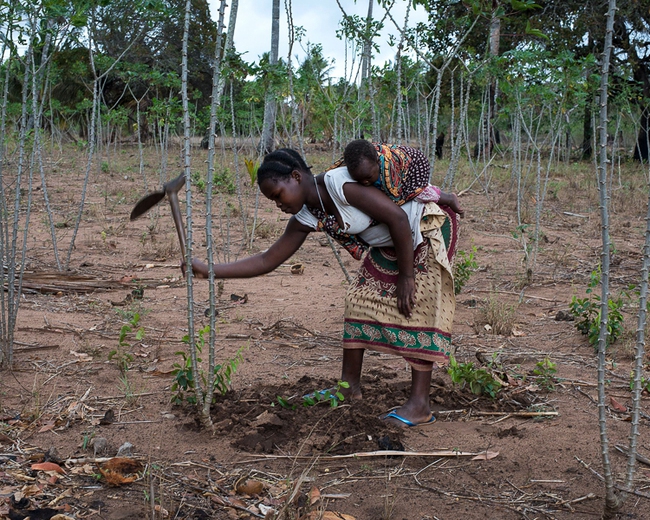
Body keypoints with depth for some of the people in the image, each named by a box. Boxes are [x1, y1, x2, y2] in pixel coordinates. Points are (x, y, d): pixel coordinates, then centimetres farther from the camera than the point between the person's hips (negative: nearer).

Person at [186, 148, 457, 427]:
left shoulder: (339, 184, -29)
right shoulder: (306, 218, -4)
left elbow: (398, 218, -28)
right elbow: (267, 261, 0)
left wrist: (406, 276, -22)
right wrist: (209, 270, -7)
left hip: (424, 230, -8)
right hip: (387, 247, 8)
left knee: (416, 310, -14)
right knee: (359, 300, 4)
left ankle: (419, 404, -11)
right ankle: (350, 386, 15)